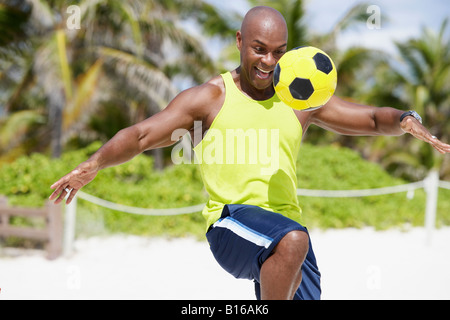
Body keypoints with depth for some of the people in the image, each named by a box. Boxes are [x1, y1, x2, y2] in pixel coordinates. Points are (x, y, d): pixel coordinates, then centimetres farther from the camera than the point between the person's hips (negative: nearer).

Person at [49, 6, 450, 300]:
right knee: (293, 240, -36)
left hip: (287, 227, 5)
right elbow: (141, 135, -2)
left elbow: (372, 119, 18)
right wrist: (94, 163, -20)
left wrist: (406, 120, -4)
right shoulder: (209, 98, 4)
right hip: (230, 223, -5)